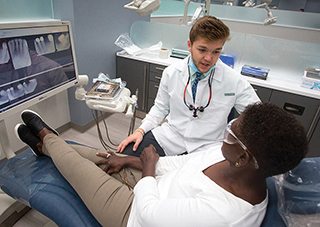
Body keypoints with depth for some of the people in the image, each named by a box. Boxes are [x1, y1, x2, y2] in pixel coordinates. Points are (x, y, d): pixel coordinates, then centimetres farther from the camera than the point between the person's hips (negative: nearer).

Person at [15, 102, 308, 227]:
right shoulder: (226, 152, -16)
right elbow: (183, 163, -4)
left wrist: (148, 167, -11)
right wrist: (131, 160, -2)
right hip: (152, 184, 6)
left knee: (74, 164, 3)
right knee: (100, 156, 13)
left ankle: (47, 137, 36)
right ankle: (47, 144, 43)